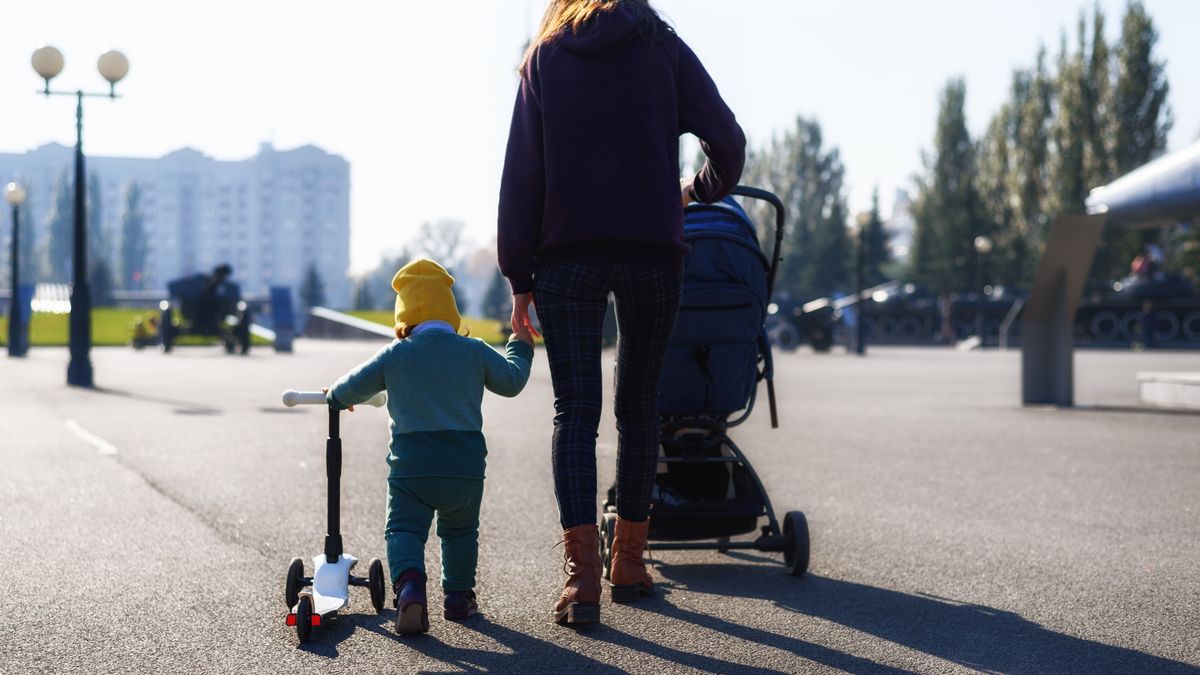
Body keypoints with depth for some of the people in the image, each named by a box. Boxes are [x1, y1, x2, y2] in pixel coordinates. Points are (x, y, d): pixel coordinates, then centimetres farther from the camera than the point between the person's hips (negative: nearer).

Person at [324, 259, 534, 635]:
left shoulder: (395, 355, 3)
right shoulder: (475, 352, 5)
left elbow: (353, 387, 11)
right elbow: (511, 381, 16)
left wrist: (336, 396, 35)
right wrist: (520, 348, 35)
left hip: (410, 466, -2)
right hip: (465, 465, 2)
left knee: (404, 529, 0)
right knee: (460, 532, 23)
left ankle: (409, 584, -27)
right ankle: (458, 596, 25)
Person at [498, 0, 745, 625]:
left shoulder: (544, 56, 9)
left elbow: (521, 174, 3)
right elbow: (727, 139, 1)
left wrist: (519, 276, 5)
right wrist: (701, 190, 23)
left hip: (566, 255, 0)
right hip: (652, 249, 0)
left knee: (574, 410, -2)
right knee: (637, 404, 12)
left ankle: (581, 573, -14)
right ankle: (628, 561, 19)